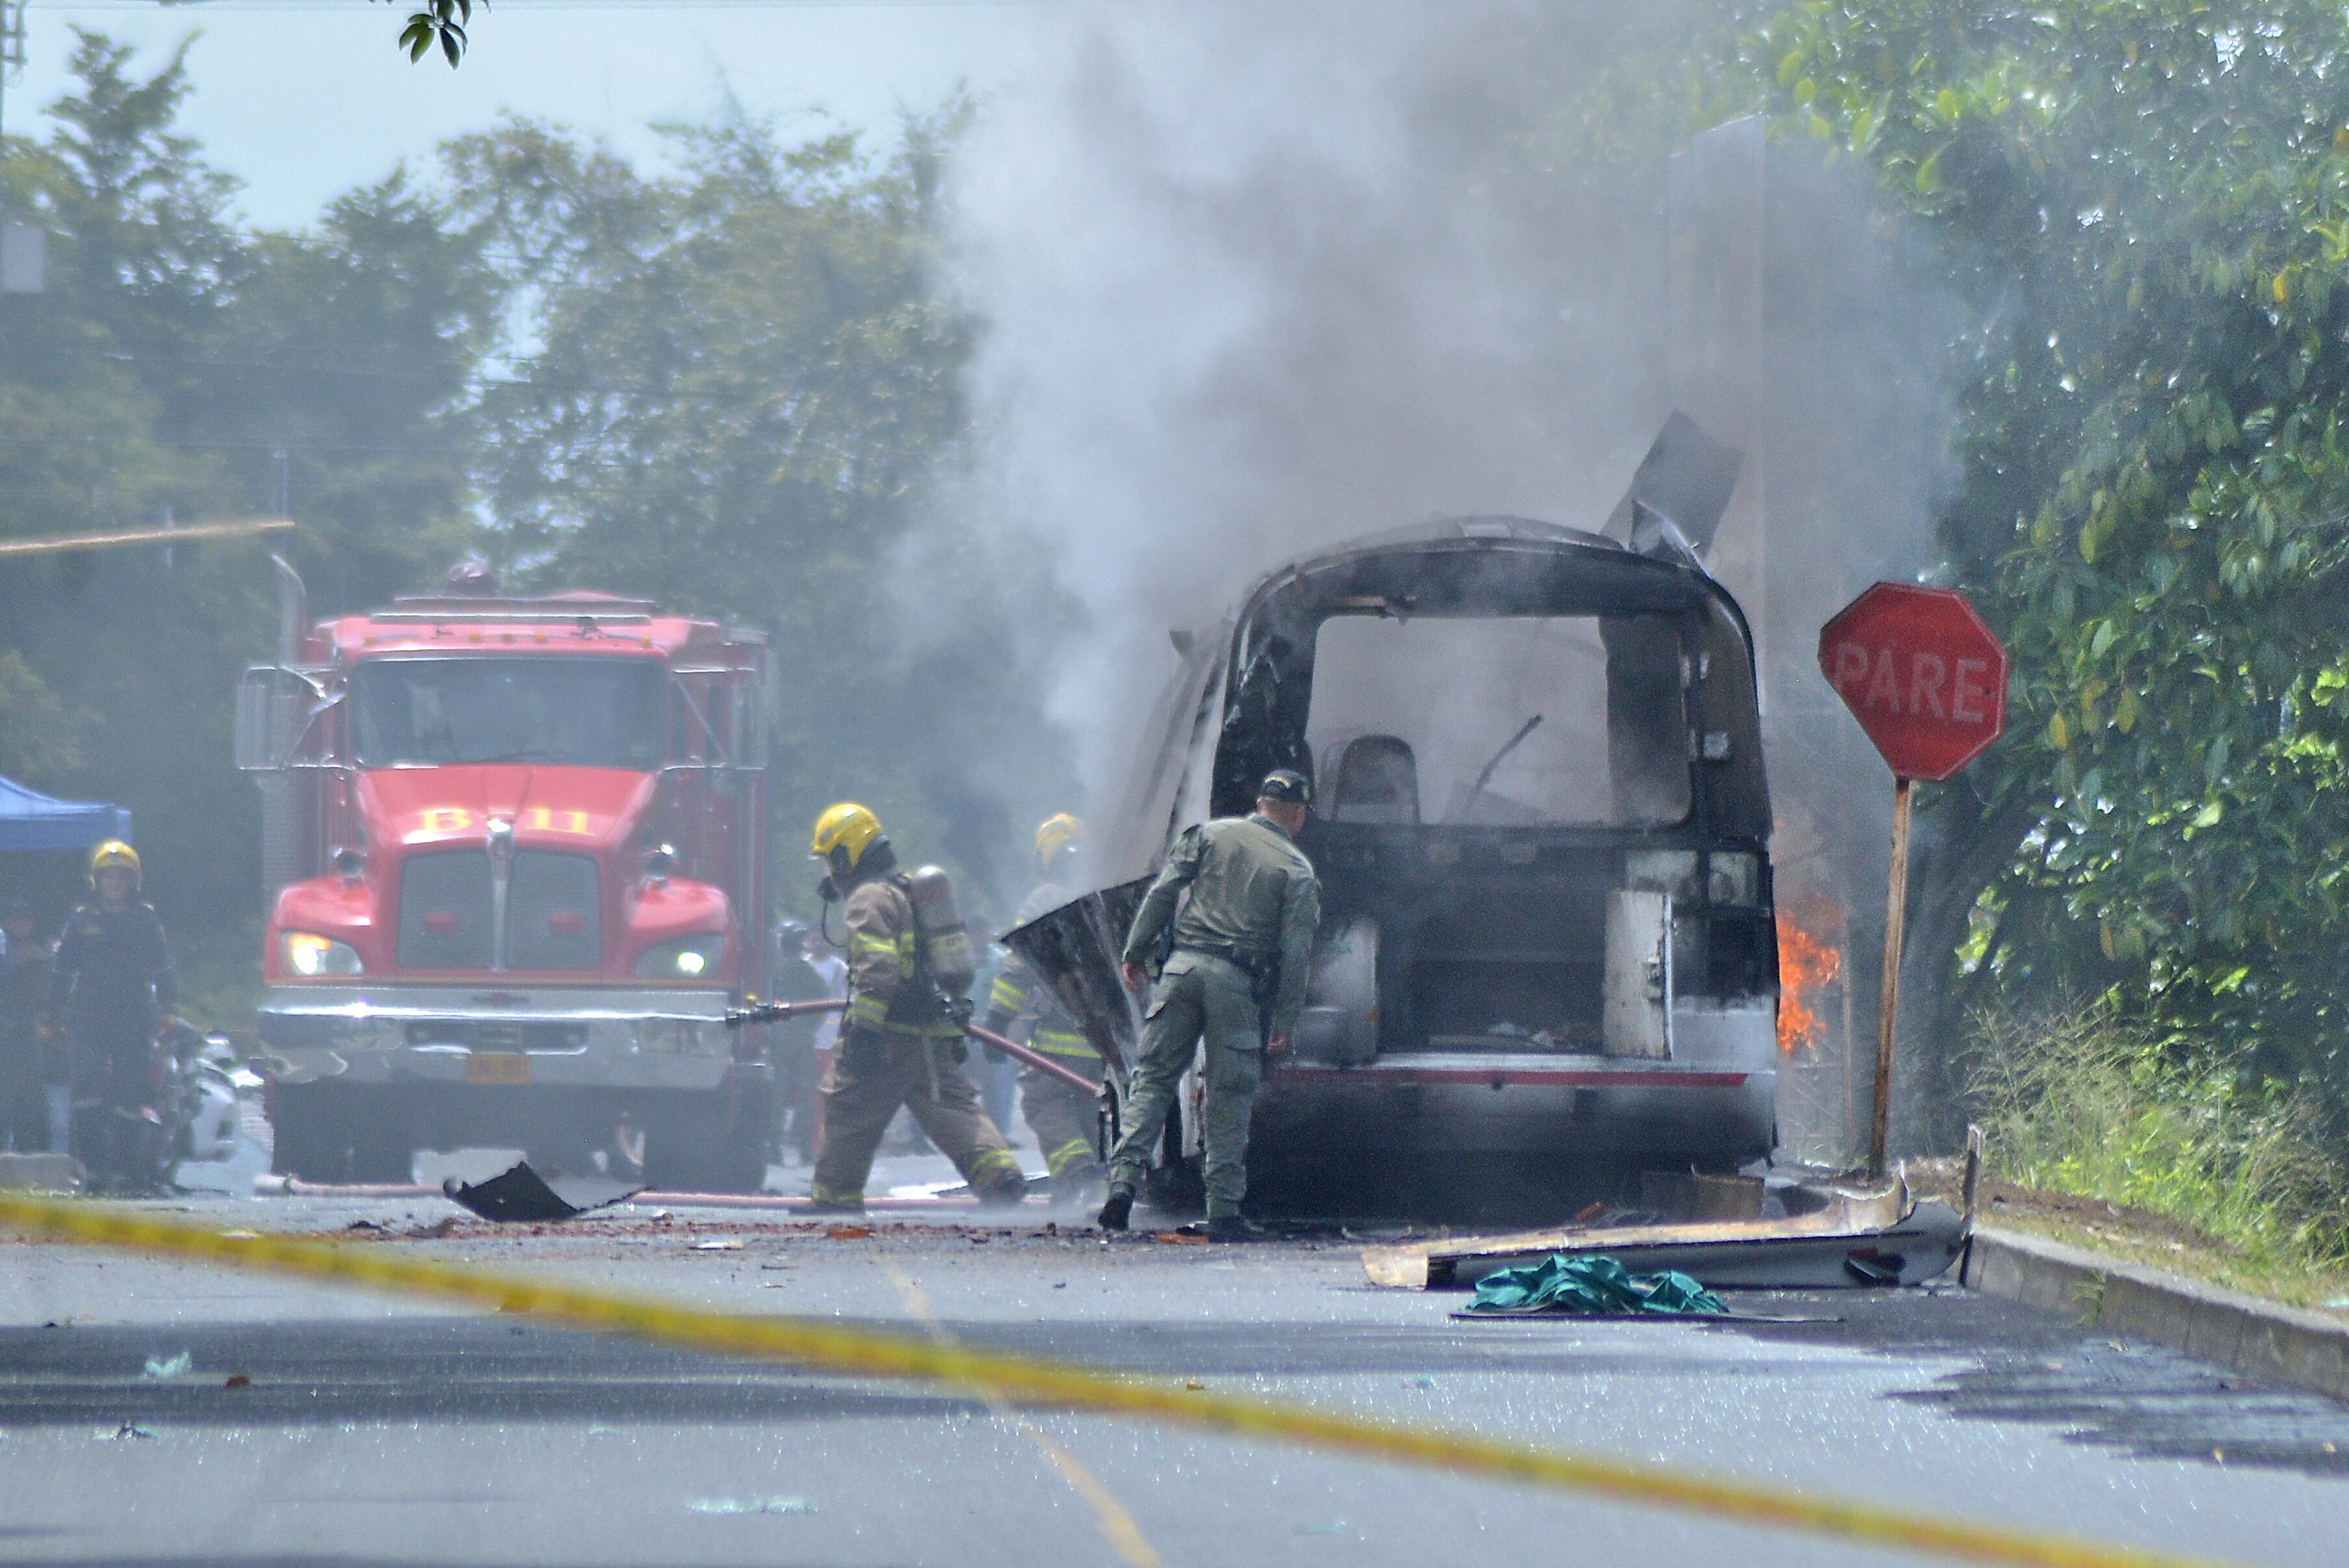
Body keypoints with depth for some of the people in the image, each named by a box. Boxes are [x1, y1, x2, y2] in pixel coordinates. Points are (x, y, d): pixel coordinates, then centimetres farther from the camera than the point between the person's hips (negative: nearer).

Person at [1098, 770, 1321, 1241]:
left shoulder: (1210, 834, 10)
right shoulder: (1297, 870, 4)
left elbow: (1162, 892, 5)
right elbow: (1295, 952, -1)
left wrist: (1136, 950, 10)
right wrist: (1285, 1021, 1)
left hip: (1184, 967, 2)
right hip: (1239, 985, -2)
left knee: (1153, 1078, 5)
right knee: (1230, 1098, 4)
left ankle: (1124, 1179, -11)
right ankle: (1223, 1211, 4)